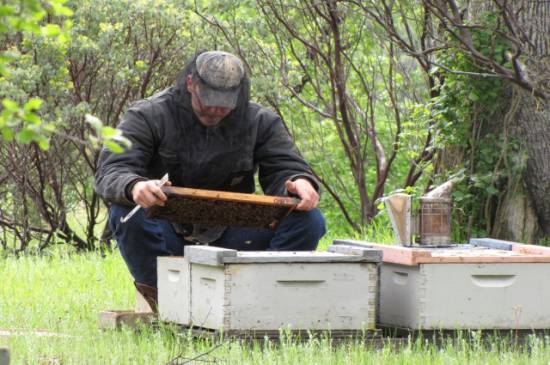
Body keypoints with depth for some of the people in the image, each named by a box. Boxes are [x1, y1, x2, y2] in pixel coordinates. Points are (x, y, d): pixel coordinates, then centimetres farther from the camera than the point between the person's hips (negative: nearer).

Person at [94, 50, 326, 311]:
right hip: (169, 235, -2)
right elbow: (109, 174, -16)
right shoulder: (148, 117, -7)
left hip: (230, 236, 2)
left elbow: (284, 169, 1)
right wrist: (133, 186, -44)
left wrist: (300, 182, -27)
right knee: (127, 214, -36)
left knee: (309, 220, -18)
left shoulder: (260, 122, 3)